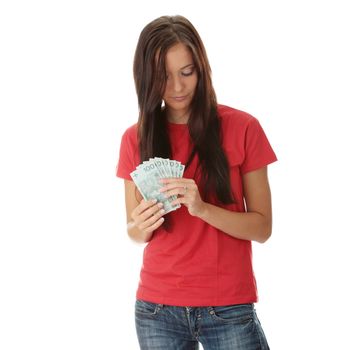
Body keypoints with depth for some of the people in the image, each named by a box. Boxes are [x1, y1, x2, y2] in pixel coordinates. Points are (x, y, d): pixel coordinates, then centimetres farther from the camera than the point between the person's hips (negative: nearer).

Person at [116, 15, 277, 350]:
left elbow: (262, 227, -6)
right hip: (156, 309, 2)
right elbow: (135, 233, 7)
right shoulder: (135, 138, 1)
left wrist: (202, 208, -23)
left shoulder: (242, 127, -6)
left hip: (229, 308, -2)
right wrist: (141, 225, -16)